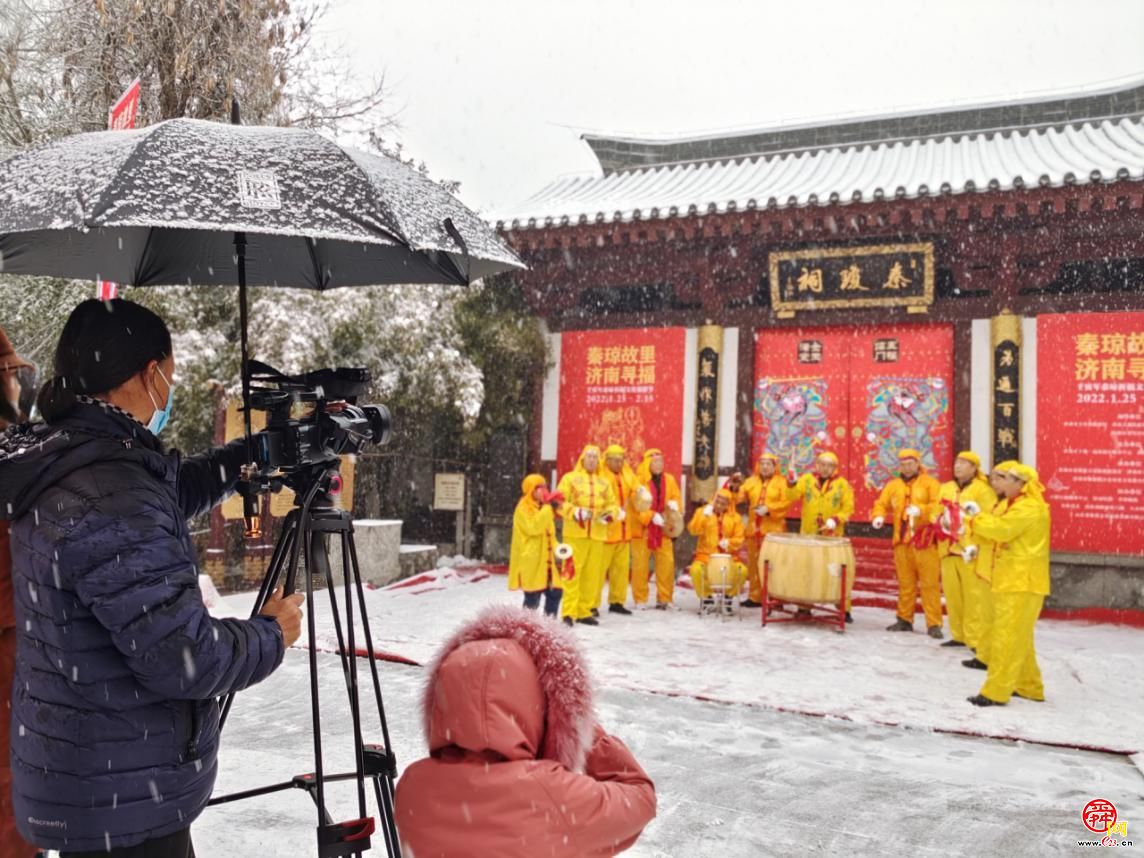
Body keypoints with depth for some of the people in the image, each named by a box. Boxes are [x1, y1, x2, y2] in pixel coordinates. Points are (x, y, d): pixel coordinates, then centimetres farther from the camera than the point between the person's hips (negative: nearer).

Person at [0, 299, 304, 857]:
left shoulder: (60, 463, 1)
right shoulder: (111, 500, -28)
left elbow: (168, 490, 21)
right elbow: (185, 658, -28)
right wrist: (272, 634, -10)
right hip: (119, 801, -9)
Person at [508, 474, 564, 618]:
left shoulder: (543, 507, 16)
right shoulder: (523, 508, -11)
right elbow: (534, 528, -26)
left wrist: (557, 548, 8)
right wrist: (548, 507, -25)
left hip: (545, 559, 8)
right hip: (530, 560, -8)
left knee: (555, 591, 9)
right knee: (533, 597, -7)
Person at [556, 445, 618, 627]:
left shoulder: (604, 482, 14)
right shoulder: (570, 478, 4)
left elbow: (612, 504, 15)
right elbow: (560, 502, -2)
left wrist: (610, 514, -6)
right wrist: (576, 512, -17)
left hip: (598, 534, 4)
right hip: (575, 533, -4)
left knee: (592, 574, 5)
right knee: (572, 572, -7)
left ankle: (584, 611, 14)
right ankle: (569, 612, -4)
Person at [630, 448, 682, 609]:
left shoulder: (669, 480, 8)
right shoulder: (638, 480, -8)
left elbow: (677, 498, 12)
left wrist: (674, 504, -11)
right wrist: (651, 517, -23)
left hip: (663, 530, 4)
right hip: (642, 529, -4)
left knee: (667, 563, 1)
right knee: (640, 565, 0)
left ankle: (665, 599, 13)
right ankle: (640, 600, 12)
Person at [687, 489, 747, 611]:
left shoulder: (735, 517, 9)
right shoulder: (702, 511, 6)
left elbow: (739, 539, 4)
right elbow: (693, 530, -8)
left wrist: (729, 542, -16)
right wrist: (704, 516, -19)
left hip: (728, 556, 1)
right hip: (706, 554, -1)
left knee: (742, 570, -25)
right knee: (696, 569, -32)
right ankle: (706, 597, -4)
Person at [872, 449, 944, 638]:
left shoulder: (930, 483, 0)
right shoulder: (893, 485, 13)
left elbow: (939, 505, -12)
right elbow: (881, 504, 13)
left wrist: (921, 510, -28)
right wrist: (878, 516, -8)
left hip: (925, 541, -4)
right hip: (902, 541, 4)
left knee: (930, 583, -4)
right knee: (905, 583, 11)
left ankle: (934, 624, -1)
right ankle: (904, 620, 21)